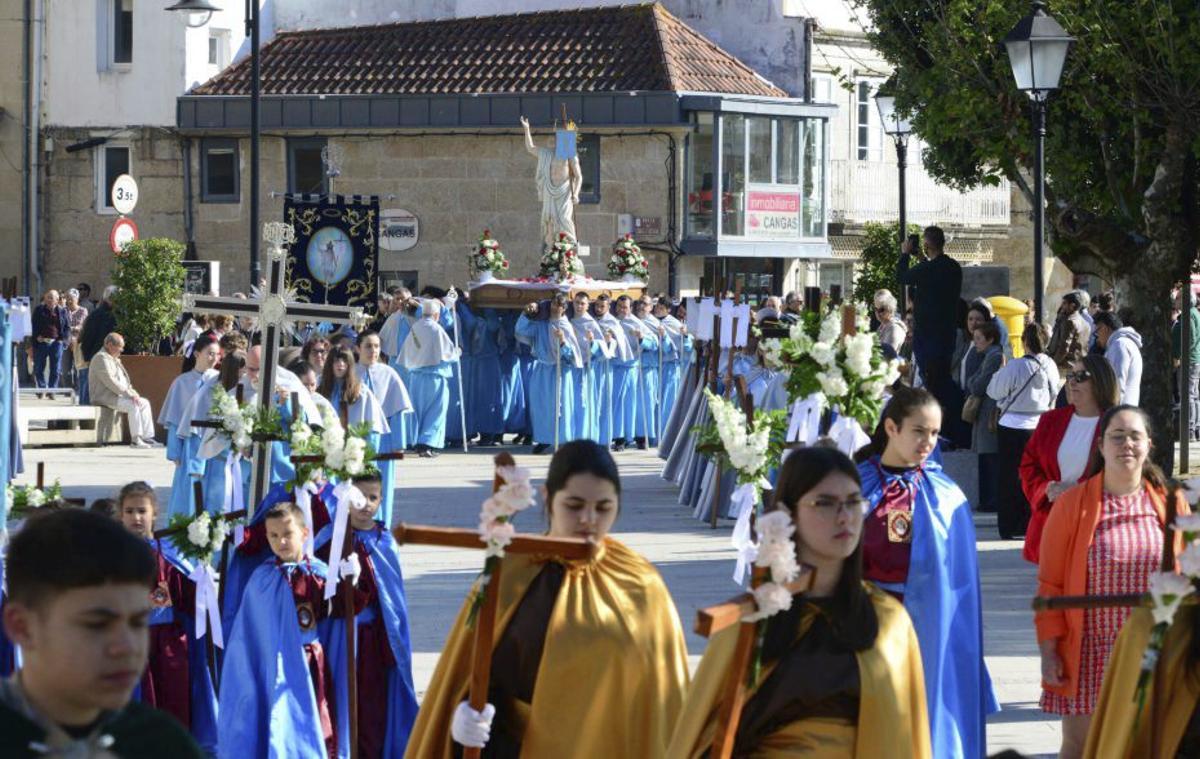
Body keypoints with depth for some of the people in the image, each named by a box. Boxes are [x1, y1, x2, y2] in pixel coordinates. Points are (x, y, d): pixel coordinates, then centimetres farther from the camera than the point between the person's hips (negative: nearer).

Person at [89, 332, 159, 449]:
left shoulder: (115, 359, 20)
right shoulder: (101, 358, -14)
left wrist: (132, 392, 4)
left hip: (118, 394, 11)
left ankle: (147, 437, -3)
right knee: (133, 405, -28)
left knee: (144, 403, 2)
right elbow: (110, 382, -23)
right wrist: (129, 394, -22)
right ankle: (136, 440, -27)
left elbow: (123, 380, 23)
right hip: (105, 397, -11)